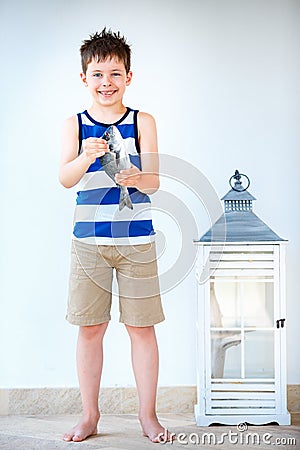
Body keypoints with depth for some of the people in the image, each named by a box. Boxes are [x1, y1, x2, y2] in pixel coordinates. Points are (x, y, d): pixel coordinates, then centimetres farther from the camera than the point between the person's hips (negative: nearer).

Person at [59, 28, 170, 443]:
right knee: (90, 327, 6)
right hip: (89, 238, 1)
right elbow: (65, 179, -10)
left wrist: (135, 178, -29)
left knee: (141, 326, 4)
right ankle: (90, 415, 21)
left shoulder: (143, 122, 2)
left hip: (137, 239, -1)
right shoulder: (74, 125, 4)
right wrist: (87, 157, -30)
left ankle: (148, 414, 19)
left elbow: (154, 181, -6)